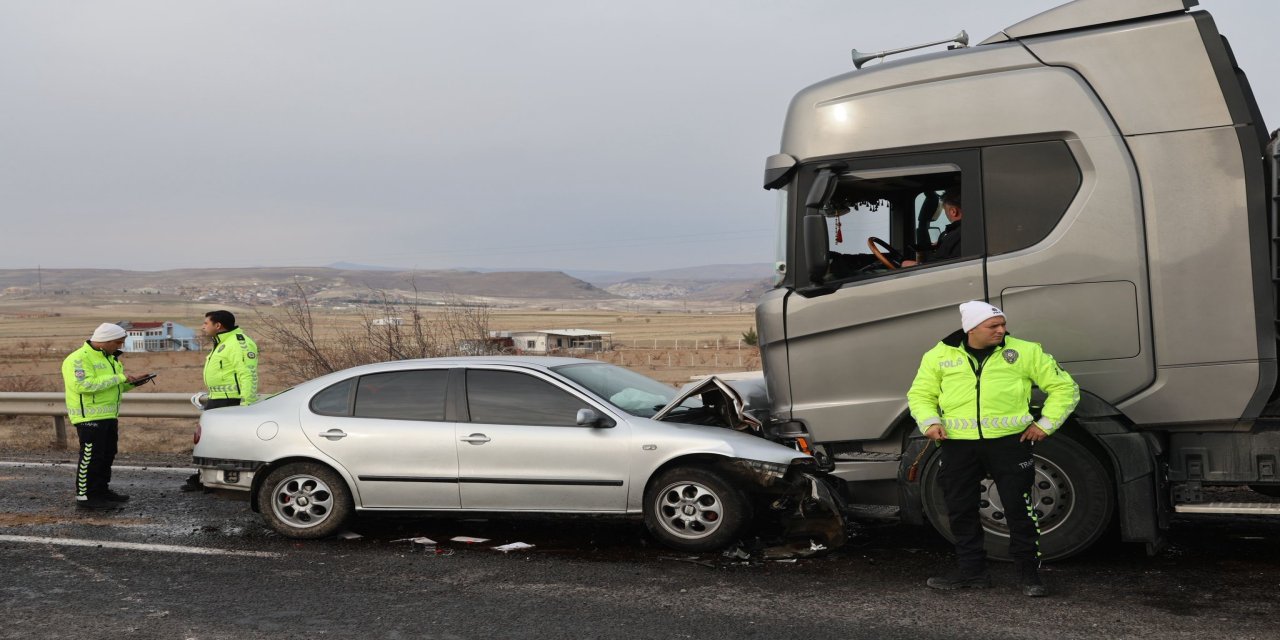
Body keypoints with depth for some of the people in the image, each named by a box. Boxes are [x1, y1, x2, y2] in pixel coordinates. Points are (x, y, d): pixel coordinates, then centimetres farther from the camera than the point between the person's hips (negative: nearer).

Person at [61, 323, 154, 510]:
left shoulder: (109, 358, 17)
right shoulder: (79, 359, -15)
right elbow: (82, 384, -29)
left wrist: (131, 382, 5)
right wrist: (118, 378, -25)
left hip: (109, 416, 10)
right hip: (90, 416, -10)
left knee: (107, 455, 15)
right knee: (91, 457, -8)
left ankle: (102, 491, 25)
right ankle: (85, 497, -4)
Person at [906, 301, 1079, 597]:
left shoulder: (1025, 352, 2)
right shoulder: (940, 355, 7)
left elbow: (1065, 388, 7)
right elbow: (920, 394, 16)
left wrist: (1045, 423, 0)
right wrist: (929, 422, -1)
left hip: (1009, 441, -2)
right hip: (958, 444, 2)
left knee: (1019, 509, -2)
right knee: (960, 510, 8)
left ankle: (1029, 573, 12)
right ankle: (971, 570, 21)